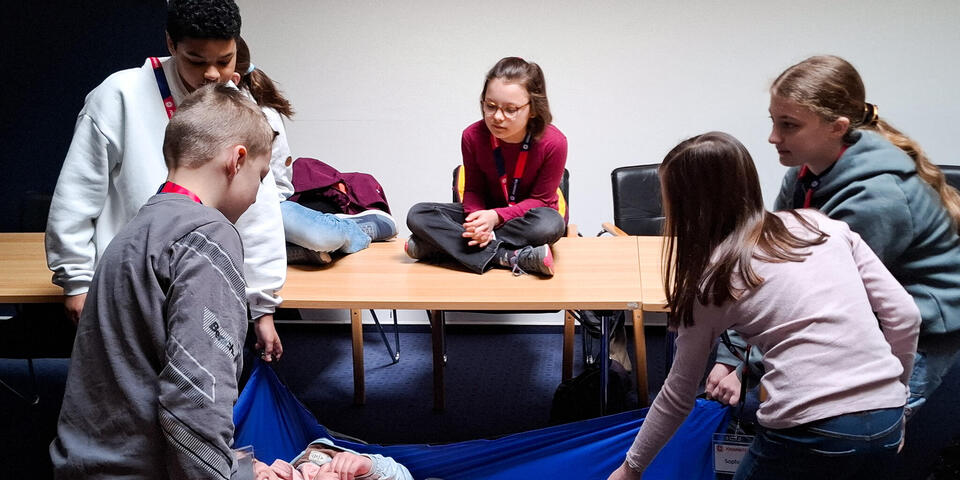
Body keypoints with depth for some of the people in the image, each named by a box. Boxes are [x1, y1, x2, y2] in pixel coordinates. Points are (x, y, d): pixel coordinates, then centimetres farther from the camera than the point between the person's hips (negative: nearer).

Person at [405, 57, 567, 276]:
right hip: (488, 214, 3)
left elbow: (540, 199, -15)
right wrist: (478, 216, -30)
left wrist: (496, 216, -31)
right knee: (418, 215, -21)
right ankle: (509, 258, -35)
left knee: (551, 223, -41)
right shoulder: (473, 136, -15)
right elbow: (473, 190, -5)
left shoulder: (553, 142, -23)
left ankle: (441, 243, -32)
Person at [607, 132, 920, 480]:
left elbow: (678, 396, 9)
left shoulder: (711, 278, 1)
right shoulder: (824, 225, 10)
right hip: (887, 421, 6)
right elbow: (904, 316, 7)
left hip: (812, 432, -5)